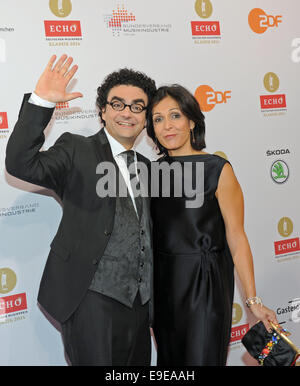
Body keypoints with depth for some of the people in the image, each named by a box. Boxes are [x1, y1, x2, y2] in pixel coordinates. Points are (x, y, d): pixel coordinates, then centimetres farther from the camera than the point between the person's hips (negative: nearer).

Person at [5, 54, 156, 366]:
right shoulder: (77, 151, -2)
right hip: (92, 301, -6)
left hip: (139, 303, 6)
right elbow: (21, 164, -20)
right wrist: (41, 101, -27)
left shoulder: (146, 167, 15)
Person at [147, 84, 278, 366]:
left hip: (205, 282, -5)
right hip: (163, 282, 5)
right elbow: (154, 234, 11)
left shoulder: (218, 170, -10)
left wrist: (252, 300, -14)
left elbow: (236, 239, -11)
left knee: (202, 357, 3)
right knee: (168, 359, 17)